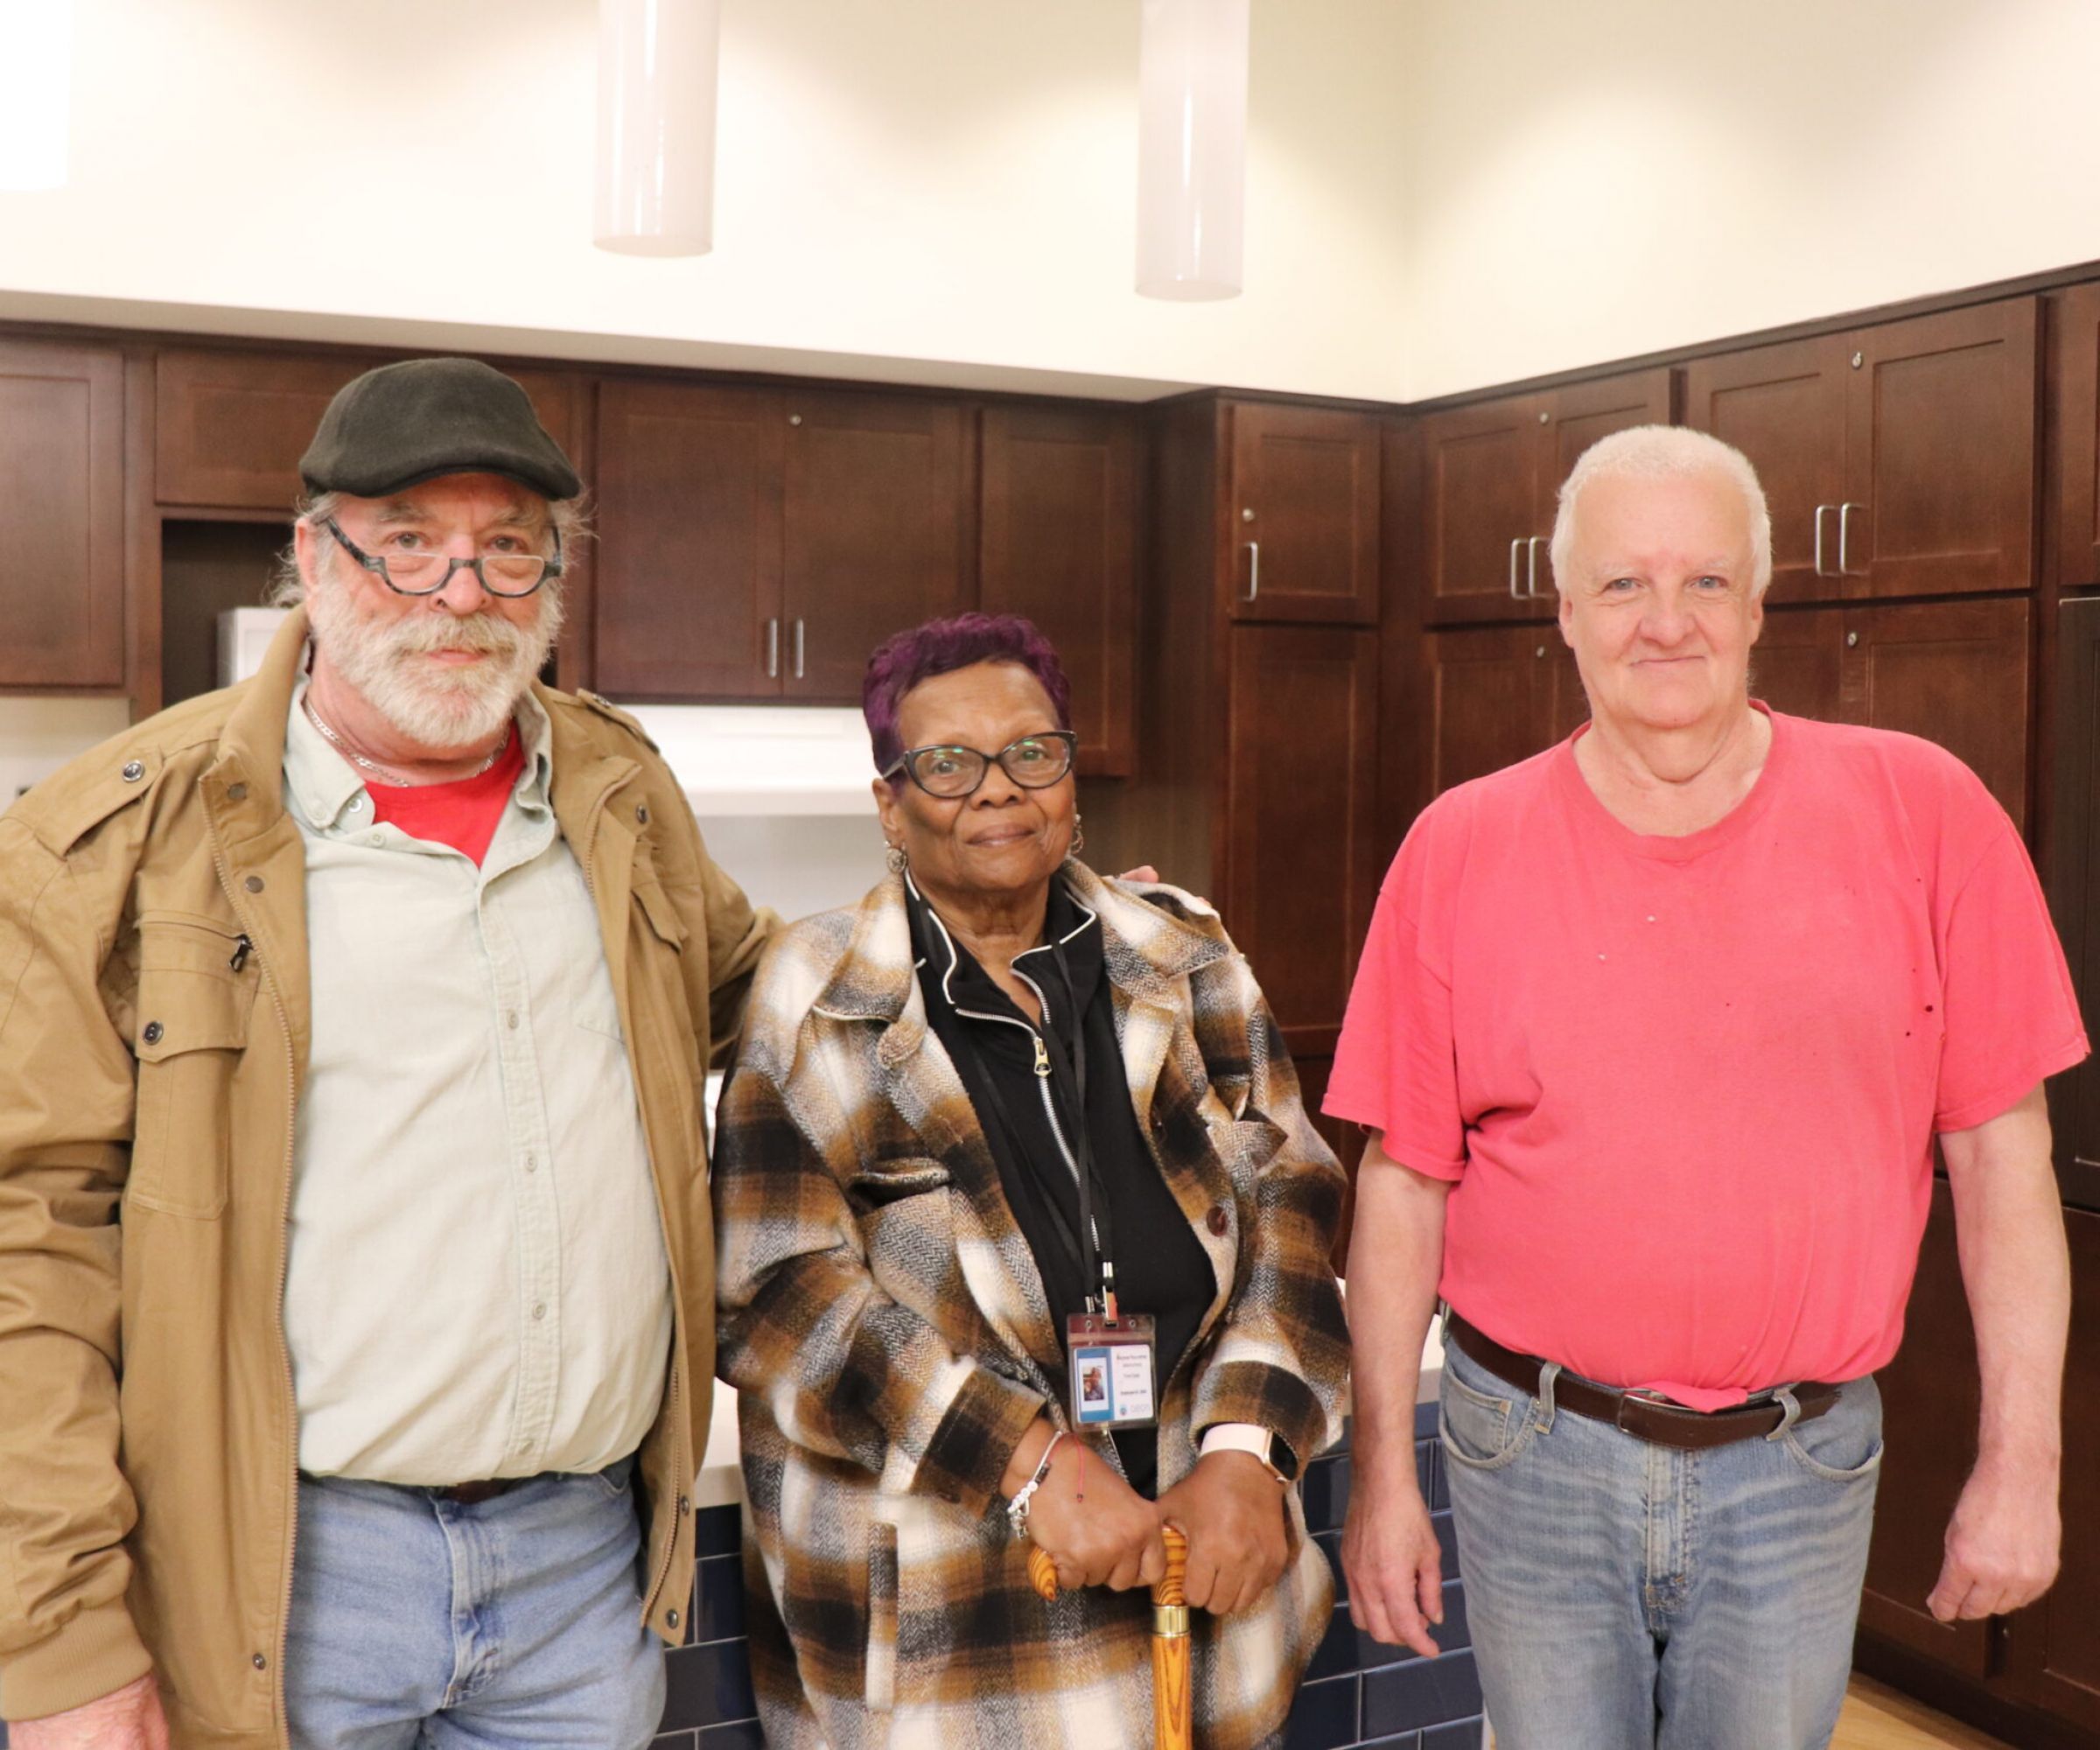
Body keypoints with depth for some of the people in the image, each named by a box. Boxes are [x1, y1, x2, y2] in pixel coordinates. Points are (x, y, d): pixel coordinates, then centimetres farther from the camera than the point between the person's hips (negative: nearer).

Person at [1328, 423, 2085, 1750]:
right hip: (1532, 1450, 0)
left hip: (1799, 1465, 0)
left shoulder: (1922, 812, -6)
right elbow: (1403, 1180, -2)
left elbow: (2001, 1149, -2)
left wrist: (2022, 1457, -3)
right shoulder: (1460, 850, -6)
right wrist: (1384, 1469, -1)